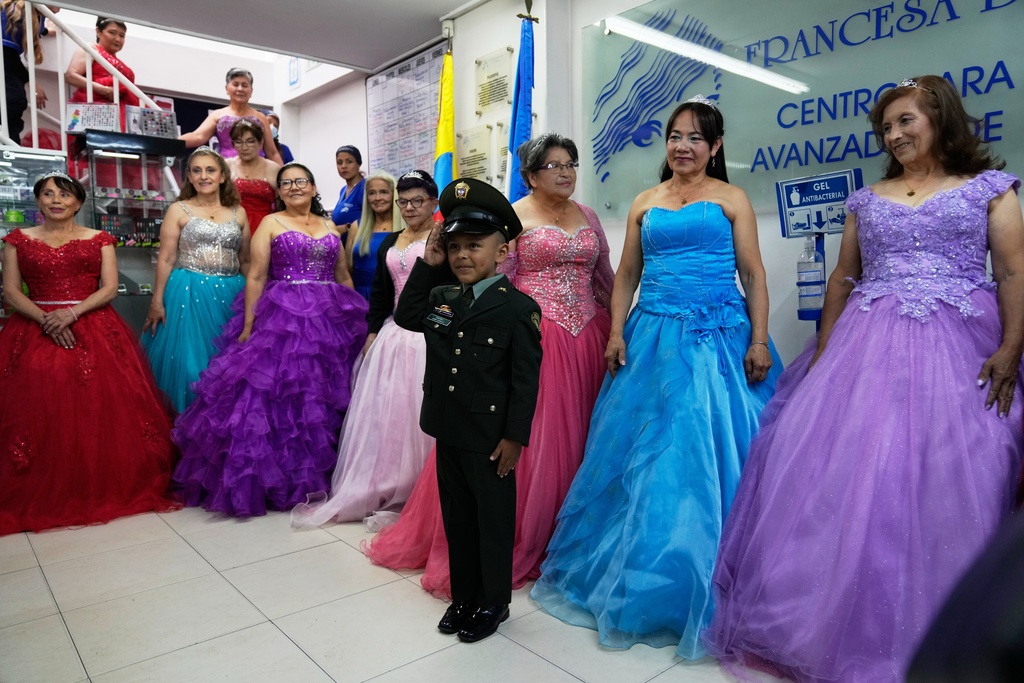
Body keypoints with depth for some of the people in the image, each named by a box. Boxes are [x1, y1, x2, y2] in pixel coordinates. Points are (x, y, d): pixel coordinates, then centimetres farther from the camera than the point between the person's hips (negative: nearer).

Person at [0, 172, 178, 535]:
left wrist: (71, 312, -14)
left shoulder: (99, 240, 10)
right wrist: (46, 319, -13)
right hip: (36, 331, 1)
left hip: (94, 330, -1)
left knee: (99, 409, -9)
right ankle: (40, 495, 2)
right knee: (38, 410, -9)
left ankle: (103, 489, 2)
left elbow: (109, 288, 1)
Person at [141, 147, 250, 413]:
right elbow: (166, 259, -1)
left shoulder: (238, 213, 10)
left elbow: (245, 261, 13)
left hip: (229, 295, 3)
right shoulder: (178, 210, 2)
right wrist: (157, 302, -6)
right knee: (189, 361, -2)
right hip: (189, 293, -3)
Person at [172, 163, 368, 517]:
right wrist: (248, 326, -10)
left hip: (330, 320, 4)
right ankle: (271, 479, 5)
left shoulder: (330, 226, 16)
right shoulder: (271, 223, 5)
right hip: (281, 319, -3)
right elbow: (256, 277, -3)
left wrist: (357, 317, 9)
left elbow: (344, 276, 17)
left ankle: (319, 476, 19)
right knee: (273, 397, -7)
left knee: (324, 401, 6)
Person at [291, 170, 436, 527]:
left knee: (419, 414, -3)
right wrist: (373, 333, 12)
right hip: (393, 334, 7)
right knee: (382, 413, 9)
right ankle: (377, 489, 24)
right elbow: (380, 292, 17)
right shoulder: (390, 241, 17)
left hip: (429, 336, -6)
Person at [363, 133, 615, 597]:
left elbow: (605, 277, 17)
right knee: (521, 441, -4)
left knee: (574, 440, 9)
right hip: (530, 339, -5)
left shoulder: (587, 216, 14)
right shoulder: (512, 218, -1)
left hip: (586, 340, 5)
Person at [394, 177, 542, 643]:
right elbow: (405, 316, 14)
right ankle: (463, 597, 37)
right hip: (448, 433, 6)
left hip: (491, 441, -6)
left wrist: (514, 437, -15)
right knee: (456, 519, 19)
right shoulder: (442, 298, 5)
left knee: (494, 522, 11)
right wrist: (426, 264, 4)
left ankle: (493, 603, 30)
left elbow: (525, 380, -14)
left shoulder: (519, 308, -13)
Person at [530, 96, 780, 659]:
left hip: (718, 336, -2)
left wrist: (759, 340, -8)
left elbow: (753, 275, 1)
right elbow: (626, 274, 13)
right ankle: (632, 573, 23)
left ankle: (700, 589, 18)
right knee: (641, 453, 4)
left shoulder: (731, 199, 6)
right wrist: (616, 332, 1)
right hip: (652, 337, 3)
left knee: (706, 454, -1)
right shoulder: (645, 203, 14)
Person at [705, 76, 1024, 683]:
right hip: (866, 348, 3)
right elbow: (842, 280, 14)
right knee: (846, 475, -1)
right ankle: (846, 625, 16)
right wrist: (824, 352, 5)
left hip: (958, 350, -2)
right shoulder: (868, 199, 16)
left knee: (946, 484, -2)